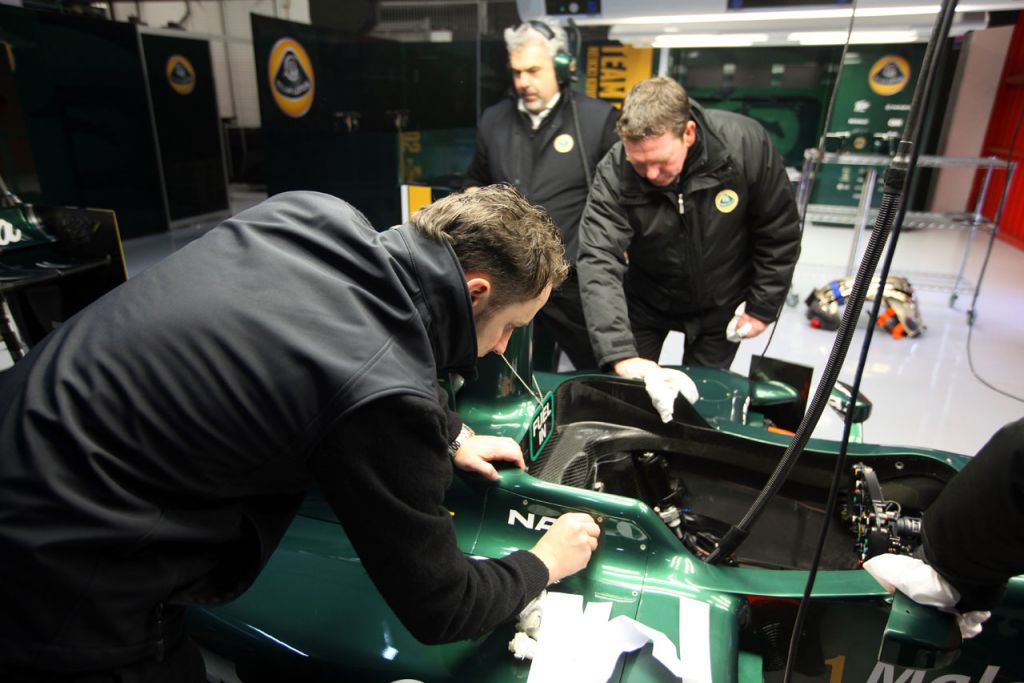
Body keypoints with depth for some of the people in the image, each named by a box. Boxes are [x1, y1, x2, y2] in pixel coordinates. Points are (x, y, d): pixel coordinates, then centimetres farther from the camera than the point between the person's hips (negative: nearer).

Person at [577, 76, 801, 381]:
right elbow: (598, 262, -35)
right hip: (646, 303, 0)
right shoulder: (613, 173, -27)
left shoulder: (745, 143, -24)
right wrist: (620, 353, -45)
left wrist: (762, 307, -7)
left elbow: (779, 232, -10)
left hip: (721, 305, 1)